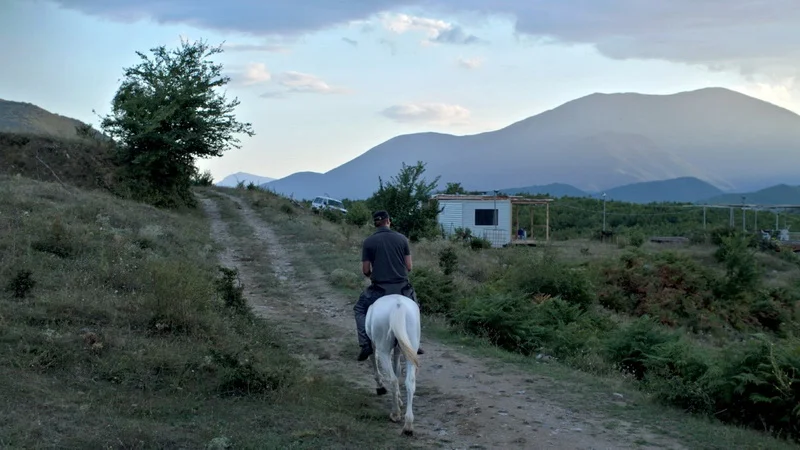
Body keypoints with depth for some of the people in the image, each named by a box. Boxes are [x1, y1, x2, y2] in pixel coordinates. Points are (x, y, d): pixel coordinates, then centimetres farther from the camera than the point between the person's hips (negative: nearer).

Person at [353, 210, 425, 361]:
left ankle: (366, 345, 6)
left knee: (360, 310, 21)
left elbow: (365, 271, -1)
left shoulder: (368, 242, -3)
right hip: (402, 288, 2)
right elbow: (409, 267, 4)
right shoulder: (402, 239, 2)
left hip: (379, 288, -2)